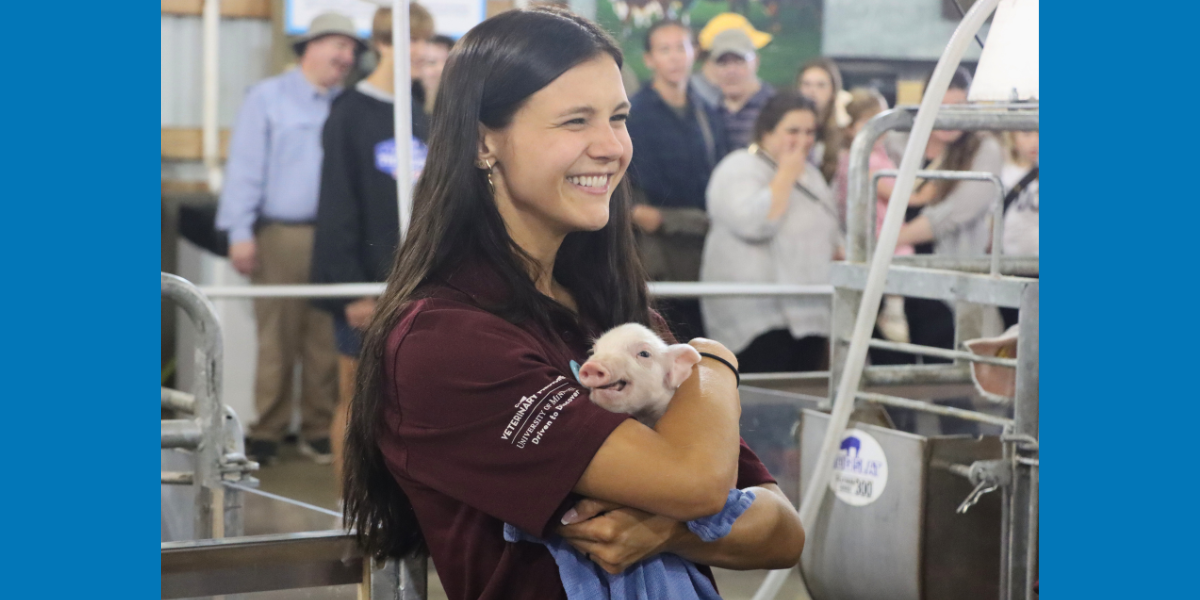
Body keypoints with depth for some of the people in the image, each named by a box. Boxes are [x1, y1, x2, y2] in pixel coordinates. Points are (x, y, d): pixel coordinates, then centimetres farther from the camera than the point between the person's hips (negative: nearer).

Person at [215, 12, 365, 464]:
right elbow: (245, 167, -1)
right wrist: (240, 233, -9)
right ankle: (267, 433, 6)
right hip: (280, 236, -3)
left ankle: (319, 430, 11)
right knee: (276, 341, -1)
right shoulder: (268, 98, 4)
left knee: (326, 342, 3)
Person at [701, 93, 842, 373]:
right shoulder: (739, 170, -8)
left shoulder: (809, 173, 20)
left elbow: (829, 237, 29)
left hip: (809, 315, 8)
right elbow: (754, 224, -25)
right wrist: (786, 175, -16)